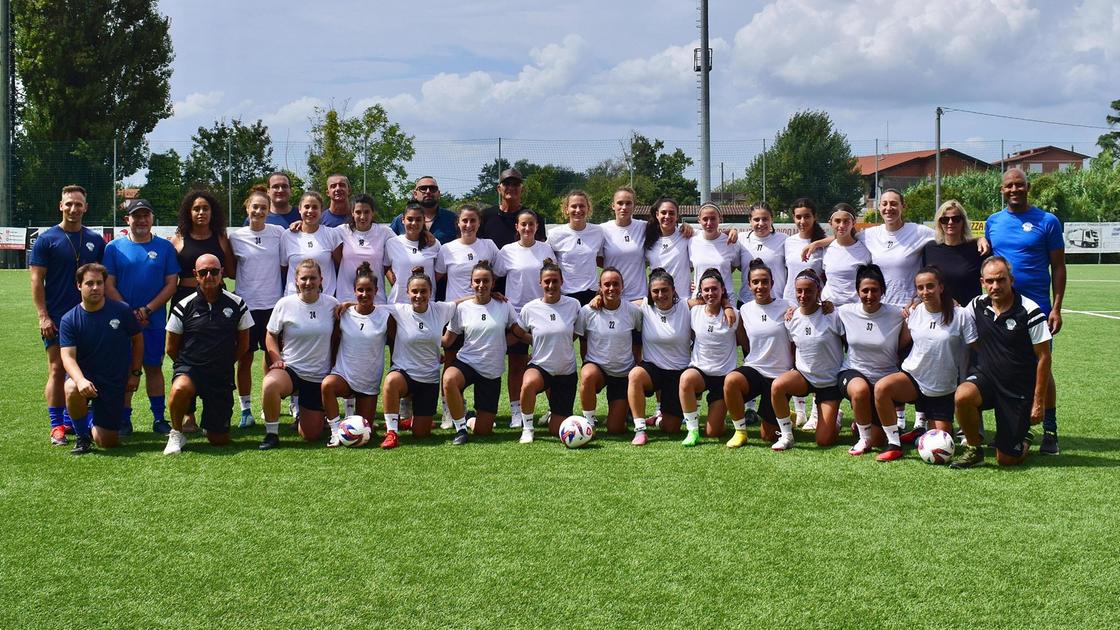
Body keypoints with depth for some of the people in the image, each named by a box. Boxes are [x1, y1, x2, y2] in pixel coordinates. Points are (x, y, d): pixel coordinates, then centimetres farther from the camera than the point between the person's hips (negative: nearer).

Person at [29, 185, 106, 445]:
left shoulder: (95, 240, 9)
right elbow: (36, 280, -4)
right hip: (57, 318, -4)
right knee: (57, 370, -3)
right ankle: (57, 426, 1)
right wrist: (43, 316, -11)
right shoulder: (46, 239, -1)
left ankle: (71, 419, 19)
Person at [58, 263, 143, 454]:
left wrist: (135, 373, 6)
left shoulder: (122, 310, -6)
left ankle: (93, 423, 37)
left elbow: (137, 339, 8)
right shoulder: (69, 320, -8)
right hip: (85, 375, -1)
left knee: (107, 442, -3)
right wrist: (80, 380, -36)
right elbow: (67, 356, -17)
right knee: (72, 390, -39)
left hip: (114, 382, 1)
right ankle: (82, 435, -9)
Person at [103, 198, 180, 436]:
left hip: (155, 321, 0)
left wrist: (147, 310, -10)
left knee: (154, 367, 6)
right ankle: (124, 420, 10)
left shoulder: (165, 247, 4)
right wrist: (129, 313, -10)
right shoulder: (114, 247, 3)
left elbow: (171, 284, 0)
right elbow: (108, 285, -1)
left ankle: (159, 417, 12)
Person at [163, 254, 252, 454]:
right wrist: (188, 366, 5)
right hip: (189, 369, -1)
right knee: (180, 388, -40)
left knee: (220, 440, 1)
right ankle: (176, 434, -12)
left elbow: (243, 344, 12)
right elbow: (171, 347, 6)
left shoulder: (236, 305, 1)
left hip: (222, 376, 2)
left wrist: (224, 363, 12)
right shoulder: (184, 307, -2)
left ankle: (211, 425, 39)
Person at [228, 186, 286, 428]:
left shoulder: (278, 232, 0)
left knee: (272, 356, 7)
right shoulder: (235, 237, 1)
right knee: (244, 358, 4)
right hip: (246, 304, 0)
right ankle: (245, 410, 13)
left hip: (273, 303, 0)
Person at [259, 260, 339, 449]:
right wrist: (277, 359, -9)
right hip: (290, 368, -1)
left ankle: (304, 415, 41)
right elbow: (271, 335, 6)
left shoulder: (332, 304, -2)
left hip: (319, 376, 1)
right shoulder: (285, 304, -5)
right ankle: (271, 433, -17)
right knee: (269, 384, -39)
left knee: (311, 435, 4)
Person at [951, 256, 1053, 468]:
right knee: (962, 395, -33)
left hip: (1020, 390, -3)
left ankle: (1024, 440, 35)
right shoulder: (978, 305, -2)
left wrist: (1039, 401, -11)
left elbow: (1044, 357, -11)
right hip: (986, 377, 4)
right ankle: (973, 450, -8)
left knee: (1006, 460, -2)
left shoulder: (1030, 312, -16)